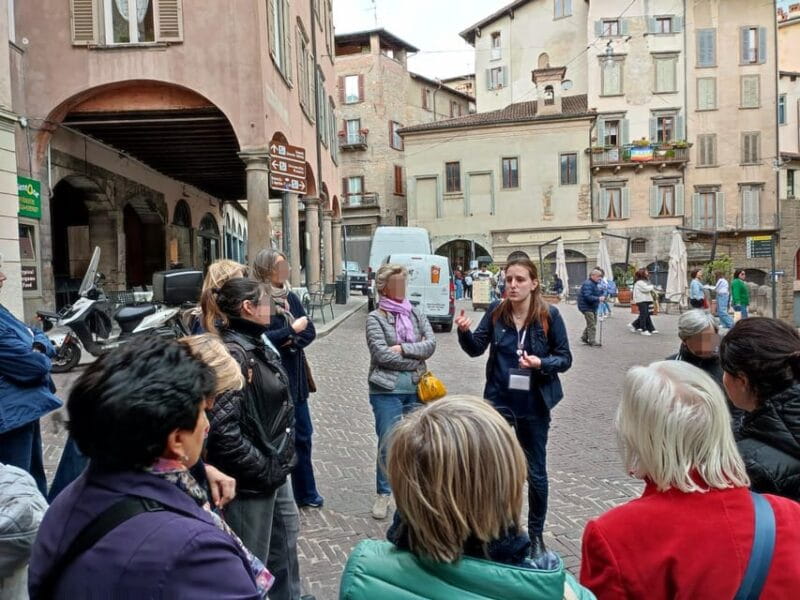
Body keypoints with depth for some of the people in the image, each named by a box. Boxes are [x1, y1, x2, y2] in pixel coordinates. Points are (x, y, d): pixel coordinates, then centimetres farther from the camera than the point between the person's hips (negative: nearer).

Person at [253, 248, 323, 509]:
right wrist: (292, 330, -15)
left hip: (295, 377, 7)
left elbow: (310, 331, 5)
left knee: (302, 435, 16)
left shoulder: (290, 297, 9)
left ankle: (306, 493, 31)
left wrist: (293, 340, -14)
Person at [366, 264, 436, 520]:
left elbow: (431, 343, -4)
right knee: (387, 444, 4)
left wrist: (403, 348, -15)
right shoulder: (375, 318, -5)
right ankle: (383, 494, 22)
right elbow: (382, 354, -15)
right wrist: (416, 360, -10)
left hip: (417, 387, 4)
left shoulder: (416, 313, 7)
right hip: (387, 390, -3)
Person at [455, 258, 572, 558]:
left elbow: (565, 358, -5)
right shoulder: (496, 311, -4)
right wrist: (465, 331, -19)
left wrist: (541, 363, -24)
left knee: (536, 473, 13)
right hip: (498, 402, 2)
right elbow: (476, 348, 0)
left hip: (534, 405, -1)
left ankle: (536, 534, 33)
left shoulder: (549, 315, -10)